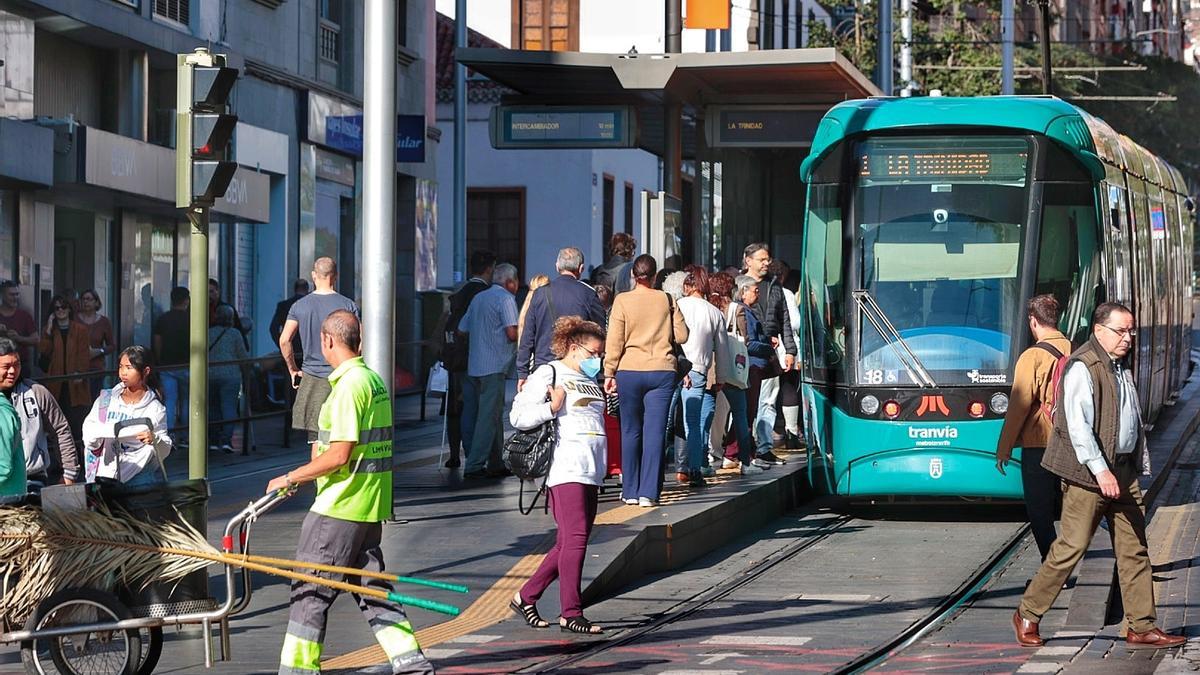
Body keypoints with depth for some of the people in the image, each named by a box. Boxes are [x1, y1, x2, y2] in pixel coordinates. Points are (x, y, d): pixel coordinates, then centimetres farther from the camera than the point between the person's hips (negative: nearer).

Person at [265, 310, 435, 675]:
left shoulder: (348, 385, -17)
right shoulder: (374, 379, 12)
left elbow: (339, 456, -20)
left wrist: (290, 478, -12)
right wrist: (325, 449, 23)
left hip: (340, 507, -9)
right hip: (371, 507, 9)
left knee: (310, 590, -1)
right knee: (372, 588, 13)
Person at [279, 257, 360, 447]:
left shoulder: (299, 306, 2)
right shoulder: (348, 305, -2)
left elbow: (284, 340, -4)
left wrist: (292, 369, 8)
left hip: (312, 380, 1)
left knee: (317, 441, 3)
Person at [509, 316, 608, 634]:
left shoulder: (590, 381, 23)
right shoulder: (547, 375, -1)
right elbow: (518, 416, -8)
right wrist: (551, 408, -18)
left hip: (591, 473, 9)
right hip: (565, 470, -9)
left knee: (568, 544, 9)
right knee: (575, 539, -14)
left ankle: (526, 597, 20)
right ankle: (570, 612, -13)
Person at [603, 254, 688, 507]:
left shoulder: (622, 301, -2)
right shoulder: (667, 301, 2)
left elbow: (614, 341, -4)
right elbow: (682, 336, 4)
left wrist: (609, 373, 1)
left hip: (630, 372, 0)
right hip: (662, 371, 0)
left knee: (631, 432, 9)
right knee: (655, 432, -1)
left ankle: (630, 491, 12)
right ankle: (649, 493, -7)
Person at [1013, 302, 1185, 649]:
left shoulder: (1122, 369, 17)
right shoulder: (1082, 368, -12)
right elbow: (1078, 425, -20)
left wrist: (1137, 468, 18)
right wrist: (1100, 470, -25)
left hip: (1123, 471, 8)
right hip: (1088, 475, -8)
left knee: (1134, 549, 5)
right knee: (1071, 547, -5)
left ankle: (1141, 627, 9)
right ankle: (1028, 615, 7)